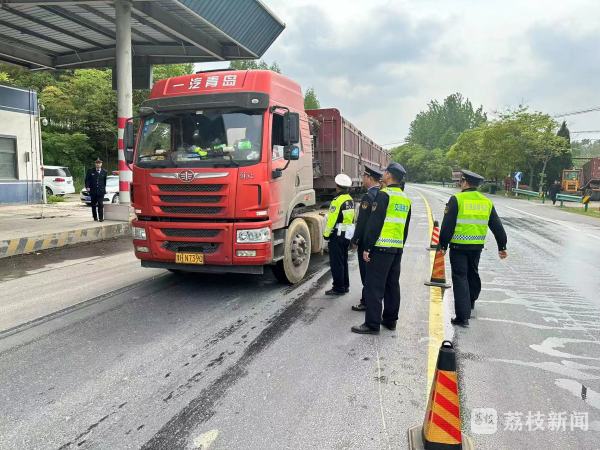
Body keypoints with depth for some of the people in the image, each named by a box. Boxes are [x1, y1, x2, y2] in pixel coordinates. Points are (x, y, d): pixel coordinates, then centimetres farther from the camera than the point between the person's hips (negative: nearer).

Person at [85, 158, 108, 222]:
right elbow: (87, 180, 5)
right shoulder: (90, 171, 5)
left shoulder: (104, 172, 6)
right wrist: (87, 187, -9)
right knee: (93, 205, 9)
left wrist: (104, 189, 8)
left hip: (101, 191, -1)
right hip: (93, 191, 1)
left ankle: (101, 218, -6)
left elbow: (105, 181, 11)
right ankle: (95, 217, 22)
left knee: (100, 204, -8)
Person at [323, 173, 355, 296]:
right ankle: (345, 286, 25)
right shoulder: (350, 200, 9)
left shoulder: (337, 201, -18)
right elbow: (352, 218, 13)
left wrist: (326, 234, -9)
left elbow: (332, 220, -19)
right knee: (343, 261, 18)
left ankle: (338, 288, 4)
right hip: (347, 235, 9)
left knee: (336, 263, -1)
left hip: (337, 235, -9)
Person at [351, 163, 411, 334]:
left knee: (374, 286, -4)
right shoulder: (405, 199, 14)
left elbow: (374, 223, -16)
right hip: (397, 249, 8)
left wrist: (367, 247, -14)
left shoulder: (384, 194, -12)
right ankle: (390, 320, 24)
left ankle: (372, 324, -1)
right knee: (392, 284, 15)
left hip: (381, 247, -8)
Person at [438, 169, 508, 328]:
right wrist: (502, 247, 19)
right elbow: (497, 226, 11)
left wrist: (443, 245, -6)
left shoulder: (456, 199, -9)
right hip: (477, 246, 5)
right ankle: (471, 302, 45)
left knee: (460, 278, -1)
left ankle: (463, 316, -3)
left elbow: (447, 225, -13)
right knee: (473, 274, 24)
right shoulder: (487, 202, 7)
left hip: (458, 246, -5)